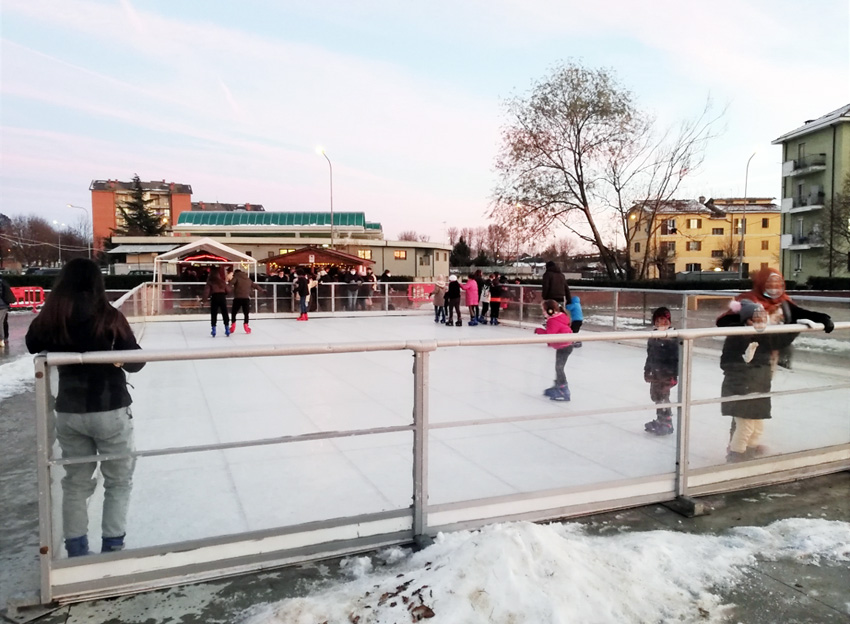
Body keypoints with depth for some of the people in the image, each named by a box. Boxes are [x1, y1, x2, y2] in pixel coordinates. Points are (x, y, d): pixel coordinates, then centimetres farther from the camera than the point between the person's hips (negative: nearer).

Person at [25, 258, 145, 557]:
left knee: (75, 483, 19)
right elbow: (135, 362, -8)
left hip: (68, 412, 4)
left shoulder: (50, 317, -5)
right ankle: (112, 548, 15)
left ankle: (76, 552, 27)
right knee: (119, 482, 13)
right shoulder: (109, 316, -14)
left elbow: (34, 345, 16)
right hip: (110, 410, -3)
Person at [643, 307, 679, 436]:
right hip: (655, 372, 7)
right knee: (656, 396, 13)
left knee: (663, 397, -4)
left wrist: (674, 375, -17)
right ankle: (660, 420, 27)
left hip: (666, 373, -7)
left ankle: (667, 424, 8)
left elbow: (676, 357, -15)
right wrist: (647, 371, 16)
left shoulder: (673, 336, -13)